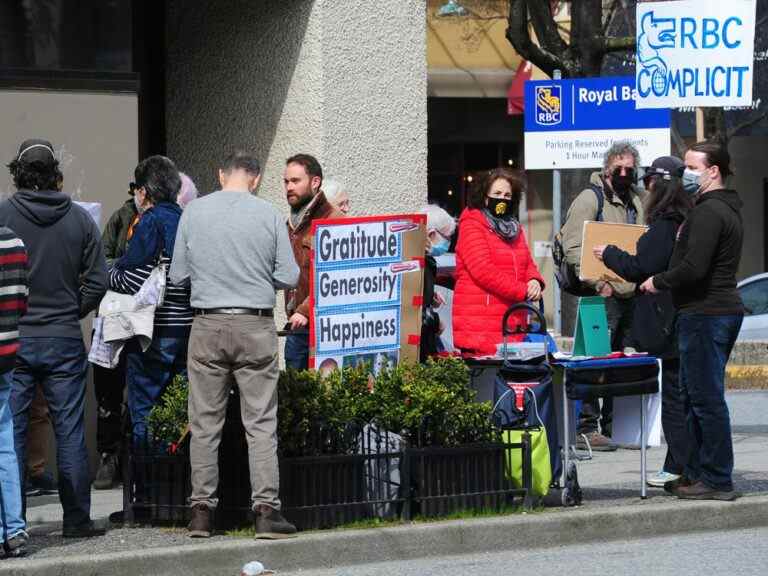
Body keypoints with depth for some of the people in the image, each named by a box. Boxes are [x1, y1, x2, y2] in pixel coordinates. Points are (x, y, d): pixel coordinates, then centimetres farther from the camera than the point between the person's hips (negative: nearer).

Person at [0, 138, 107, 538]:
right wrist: (71, 313, 12)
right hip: (64, 340, 2)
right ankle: (76, 519, 8)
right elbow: (97, 282, 0)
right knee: (70, 432, 7)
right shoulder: (79, 219, 1)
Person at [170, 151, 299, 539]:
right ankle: (266, 509, -3)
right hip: (255, 326, -1)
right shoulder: (268, 215, -3)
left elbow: (178, 274, 7)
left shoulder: (194, 212, 1)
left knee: (204, 423, 7)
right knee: (261, 423, 2)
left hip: (208, 326, 1)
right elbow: (288, 277, -1)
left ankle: (202, 510, 8)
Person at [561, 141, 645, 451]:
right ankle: (586, 427, -10)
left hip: (630, 295, 8)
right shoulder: (590, 198, -5)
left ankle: (614, 425, 16)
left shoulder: (635, 203, 20)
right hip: (602, 296, -8)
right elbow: (573, 246, -13)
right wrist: (597, 283, -21)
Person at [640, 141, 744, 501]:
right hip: (723, 309, 11)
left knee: (707, 398, -7)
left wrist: (658, 282, -9)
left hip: (705, 314, -11)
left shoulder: (708, 213, -16)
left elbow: (694, 268, -24)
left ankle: (717, 481, -5)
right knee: (693, 395, 15)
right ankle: (696, 473, 20)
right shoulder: (727, 209, 18)